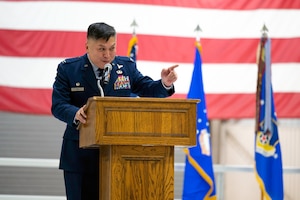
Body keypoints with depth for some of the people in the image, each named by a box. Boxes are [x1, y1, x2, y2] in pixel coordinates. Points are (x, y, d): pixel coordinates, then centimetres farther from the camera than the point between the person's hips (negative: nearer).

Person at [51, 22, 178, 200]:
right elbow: (58, 106, -8)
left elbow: (148, 90, 8)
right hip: (81, 156, -2)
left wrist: (165, 84, -15)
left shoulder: (127, 66, 7)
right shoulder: (68, 69, -1)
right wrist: (76, 114, -30)